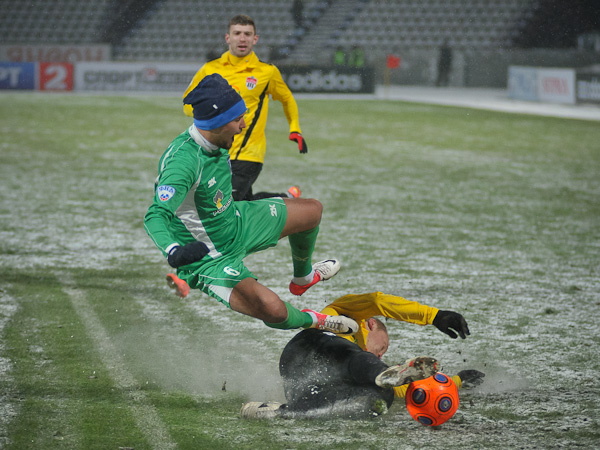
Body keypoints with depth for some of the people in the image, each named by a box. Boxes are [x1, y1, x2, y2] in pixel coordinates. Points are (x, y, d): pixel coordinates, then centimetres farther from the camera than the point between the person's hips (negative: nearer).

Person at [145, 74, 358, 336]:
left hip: (237, 225, 9)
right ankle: (310, 321, 11)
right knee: (272, 309, -28)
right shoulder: (183, 161, -37)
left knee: (312, 210, 17)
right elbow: (156, 215, -46)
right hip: (210, 259, -9)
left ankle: (303, 277, 47)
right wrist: (173, 252, -64)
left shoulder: (217, 142, -8)